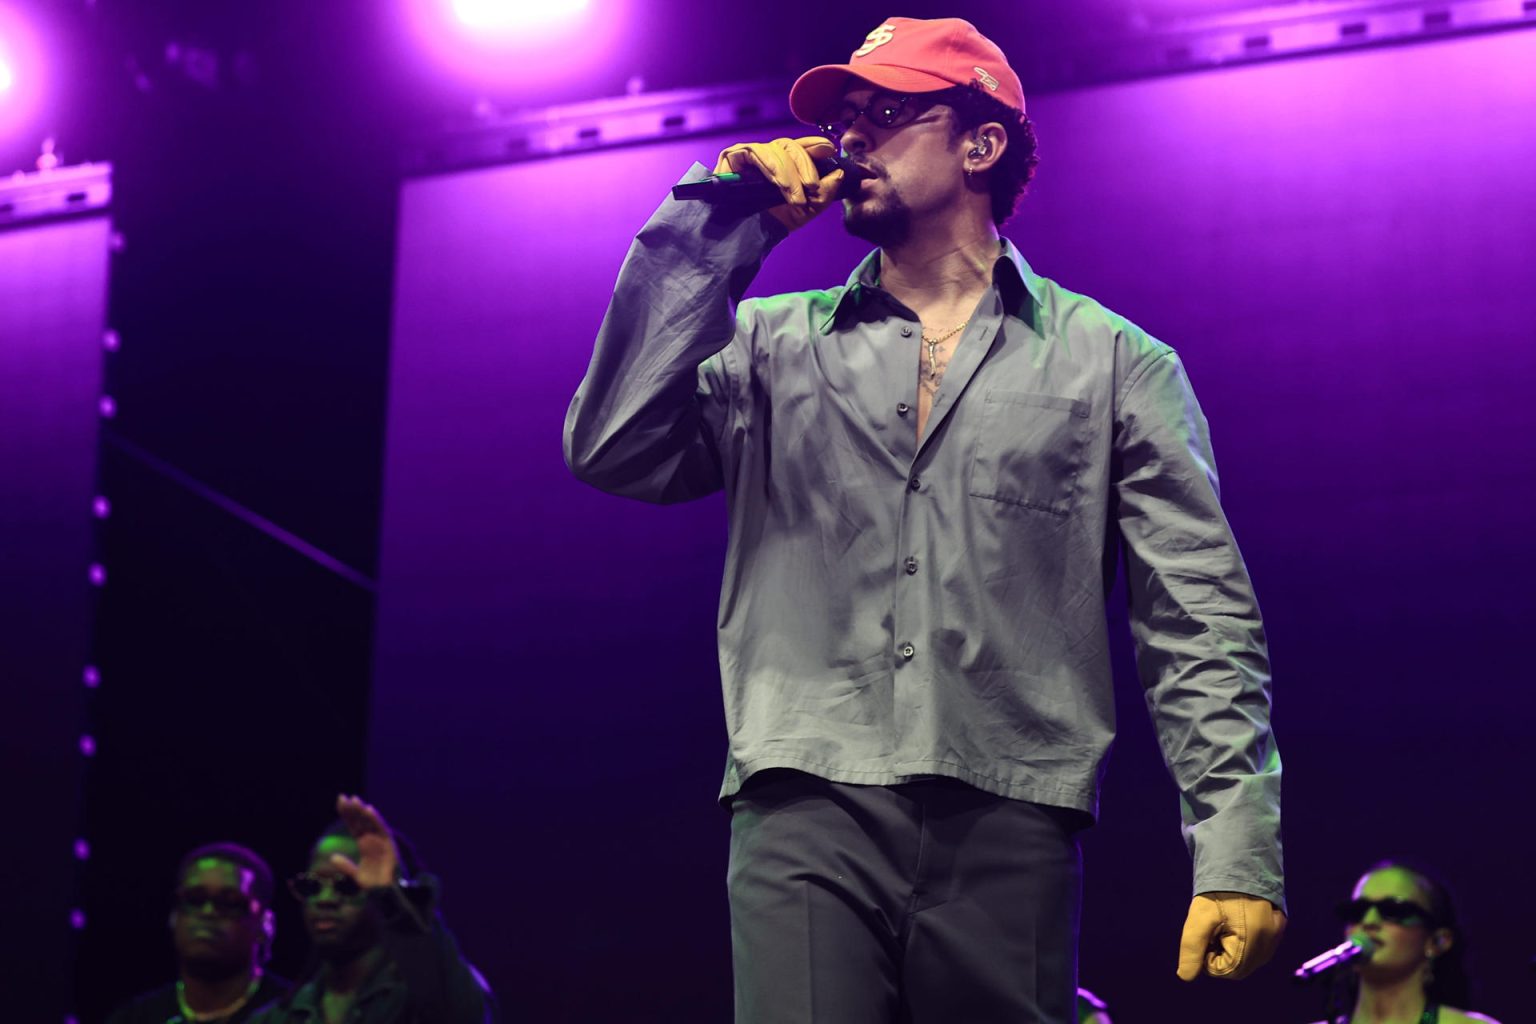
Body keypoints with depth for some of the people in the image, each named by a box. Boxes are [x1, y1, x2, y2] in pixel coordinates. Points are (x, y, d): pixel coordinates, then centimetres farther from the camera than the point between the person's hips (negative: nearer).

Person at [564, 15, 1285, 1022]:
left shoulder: (1115, 362, 12)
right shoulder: (772, 343, 18)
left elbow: (1200, 623, 6)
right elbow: (614, 451, 1)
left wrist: (1239, 851, -5)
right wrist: (713, 232, 5)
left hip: (1008, 825, 0)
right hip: (806, 817, 1)